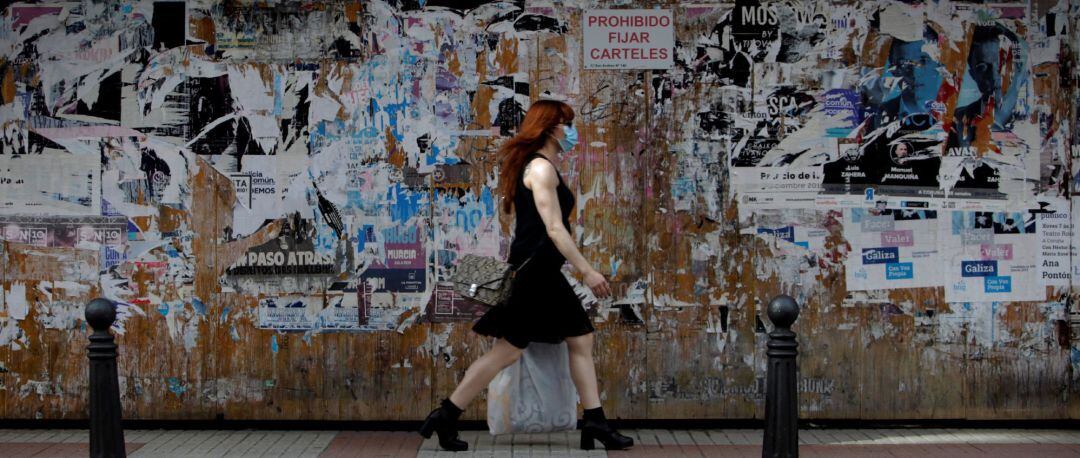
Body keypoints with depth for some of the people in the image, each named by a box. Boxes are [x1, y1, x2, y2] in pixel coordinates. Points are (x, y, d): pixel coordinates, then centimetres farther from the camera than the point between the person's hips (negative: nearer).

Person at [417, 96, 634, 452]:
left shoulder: (540, 166, 17)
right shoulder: (541, 168, -15)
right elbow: (554, 229, -21)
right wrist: (587, 271, -21)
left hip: (543, 272, 11)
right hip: (534, 270, -11)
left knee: (581, 340, 9)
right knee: (508, 349, -6)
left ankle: (595, 423, 10)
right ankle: (445, 416, 1)